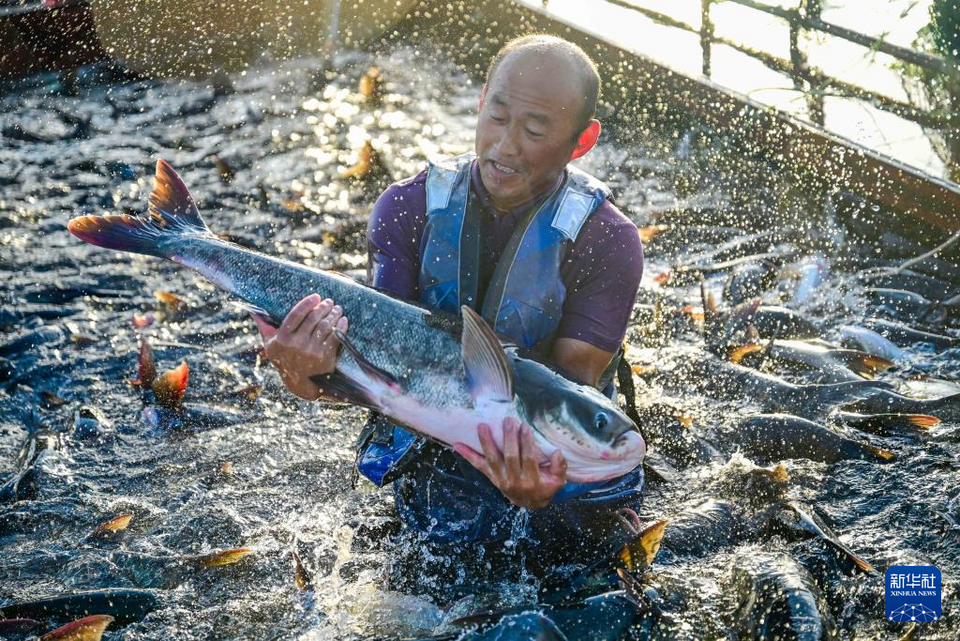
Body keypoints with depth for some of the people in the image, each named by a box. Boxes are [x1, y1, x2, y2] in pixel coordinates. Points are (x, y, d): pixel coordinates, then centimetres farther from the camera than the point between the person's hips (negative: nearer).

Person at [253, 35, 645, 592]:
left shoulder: (607, 242, -16)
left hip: (552, 459, -1)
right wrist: (324, 368, -41)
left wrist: (542, 478, -45)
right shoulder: (410, 210, -8)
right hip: (433, 449, 2)